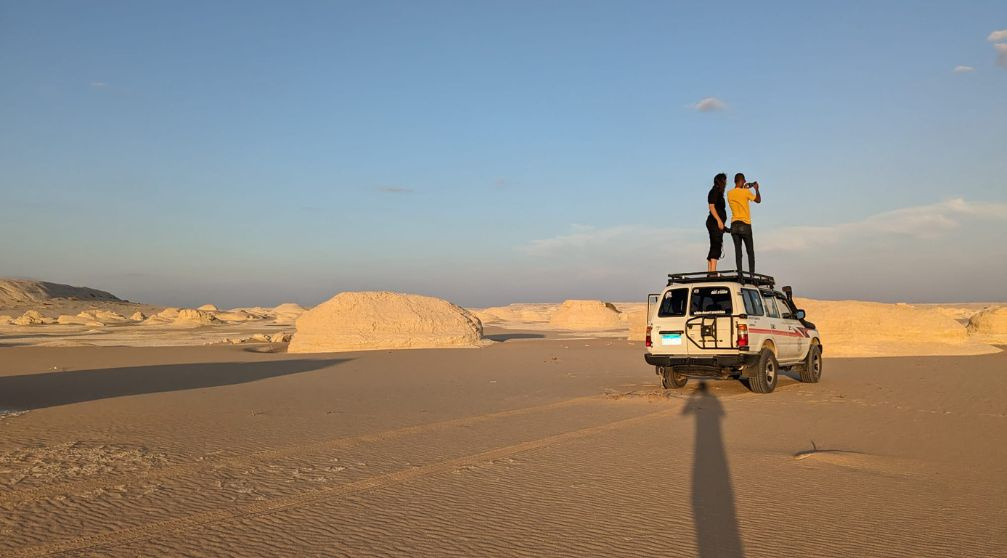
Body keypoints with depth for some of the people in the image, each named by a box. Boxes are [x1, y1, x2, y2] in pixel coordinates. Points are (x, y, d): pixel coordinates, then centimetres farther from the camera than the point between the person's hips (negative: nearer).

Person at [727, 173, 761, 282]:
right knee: (750, 251, 3)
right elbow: (758, 200, 5)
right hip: (745, 225, -4)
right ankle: (752, 275, -3)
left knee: (738, 250, 2)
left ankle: (739, 273, -9)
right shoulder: (745, 192, -7)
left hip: (734, 225, 4)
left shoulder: (730, 194, 6)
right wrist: (757, 189, 18)